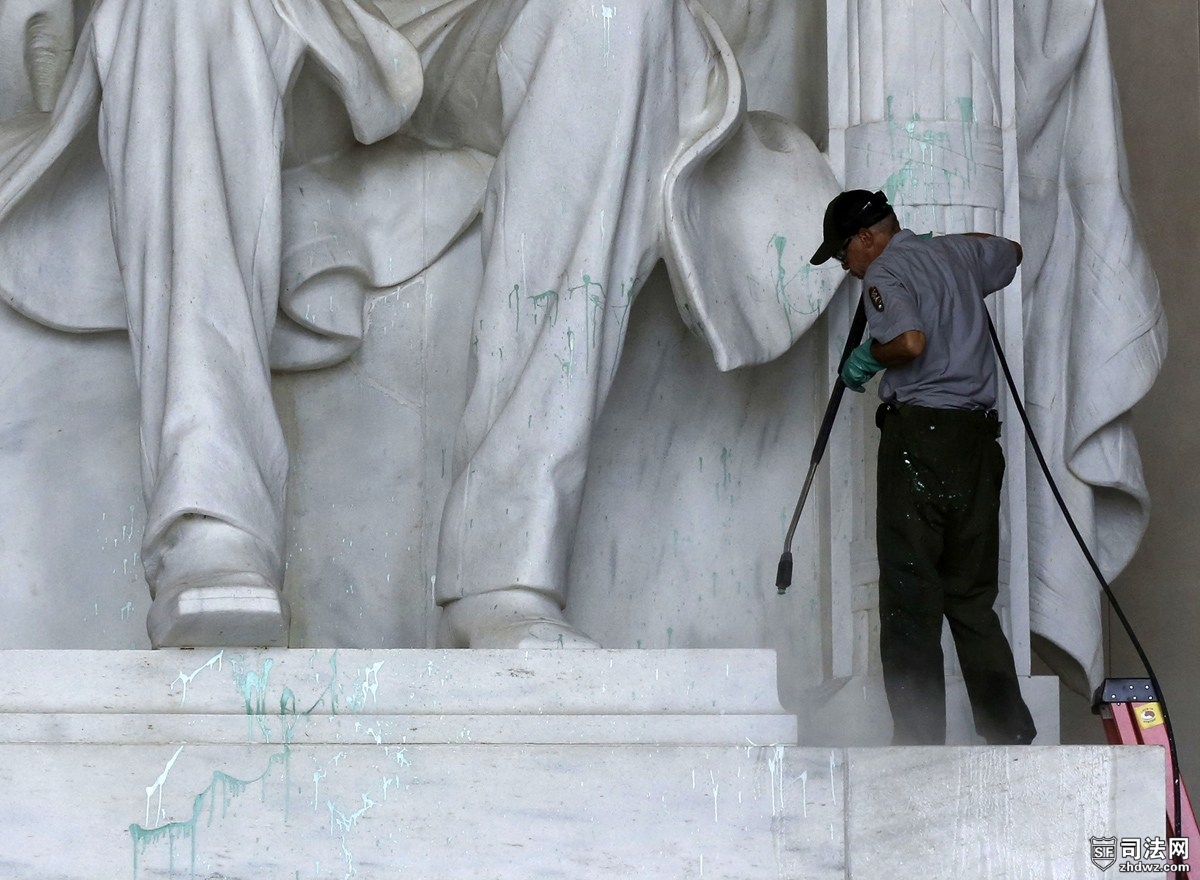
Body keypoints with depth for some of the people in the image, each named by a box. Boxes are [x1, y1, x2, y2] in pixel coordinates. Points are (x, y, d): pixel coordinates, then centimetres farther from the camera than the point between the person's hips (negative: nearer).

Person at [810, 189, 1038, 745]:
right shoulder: (958, 253, 17)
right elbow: (1011, 252, 39)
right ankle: (1010, 735, 6)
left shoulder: (885, 272, -4)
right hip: (978, 434, 7)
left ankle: (919, 741, -10)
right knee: (972, 596, 12)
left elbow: (911, 341, -21)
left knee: (910, 596, -5)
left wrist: (869, 355, -3)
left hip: (920, 431, -7)